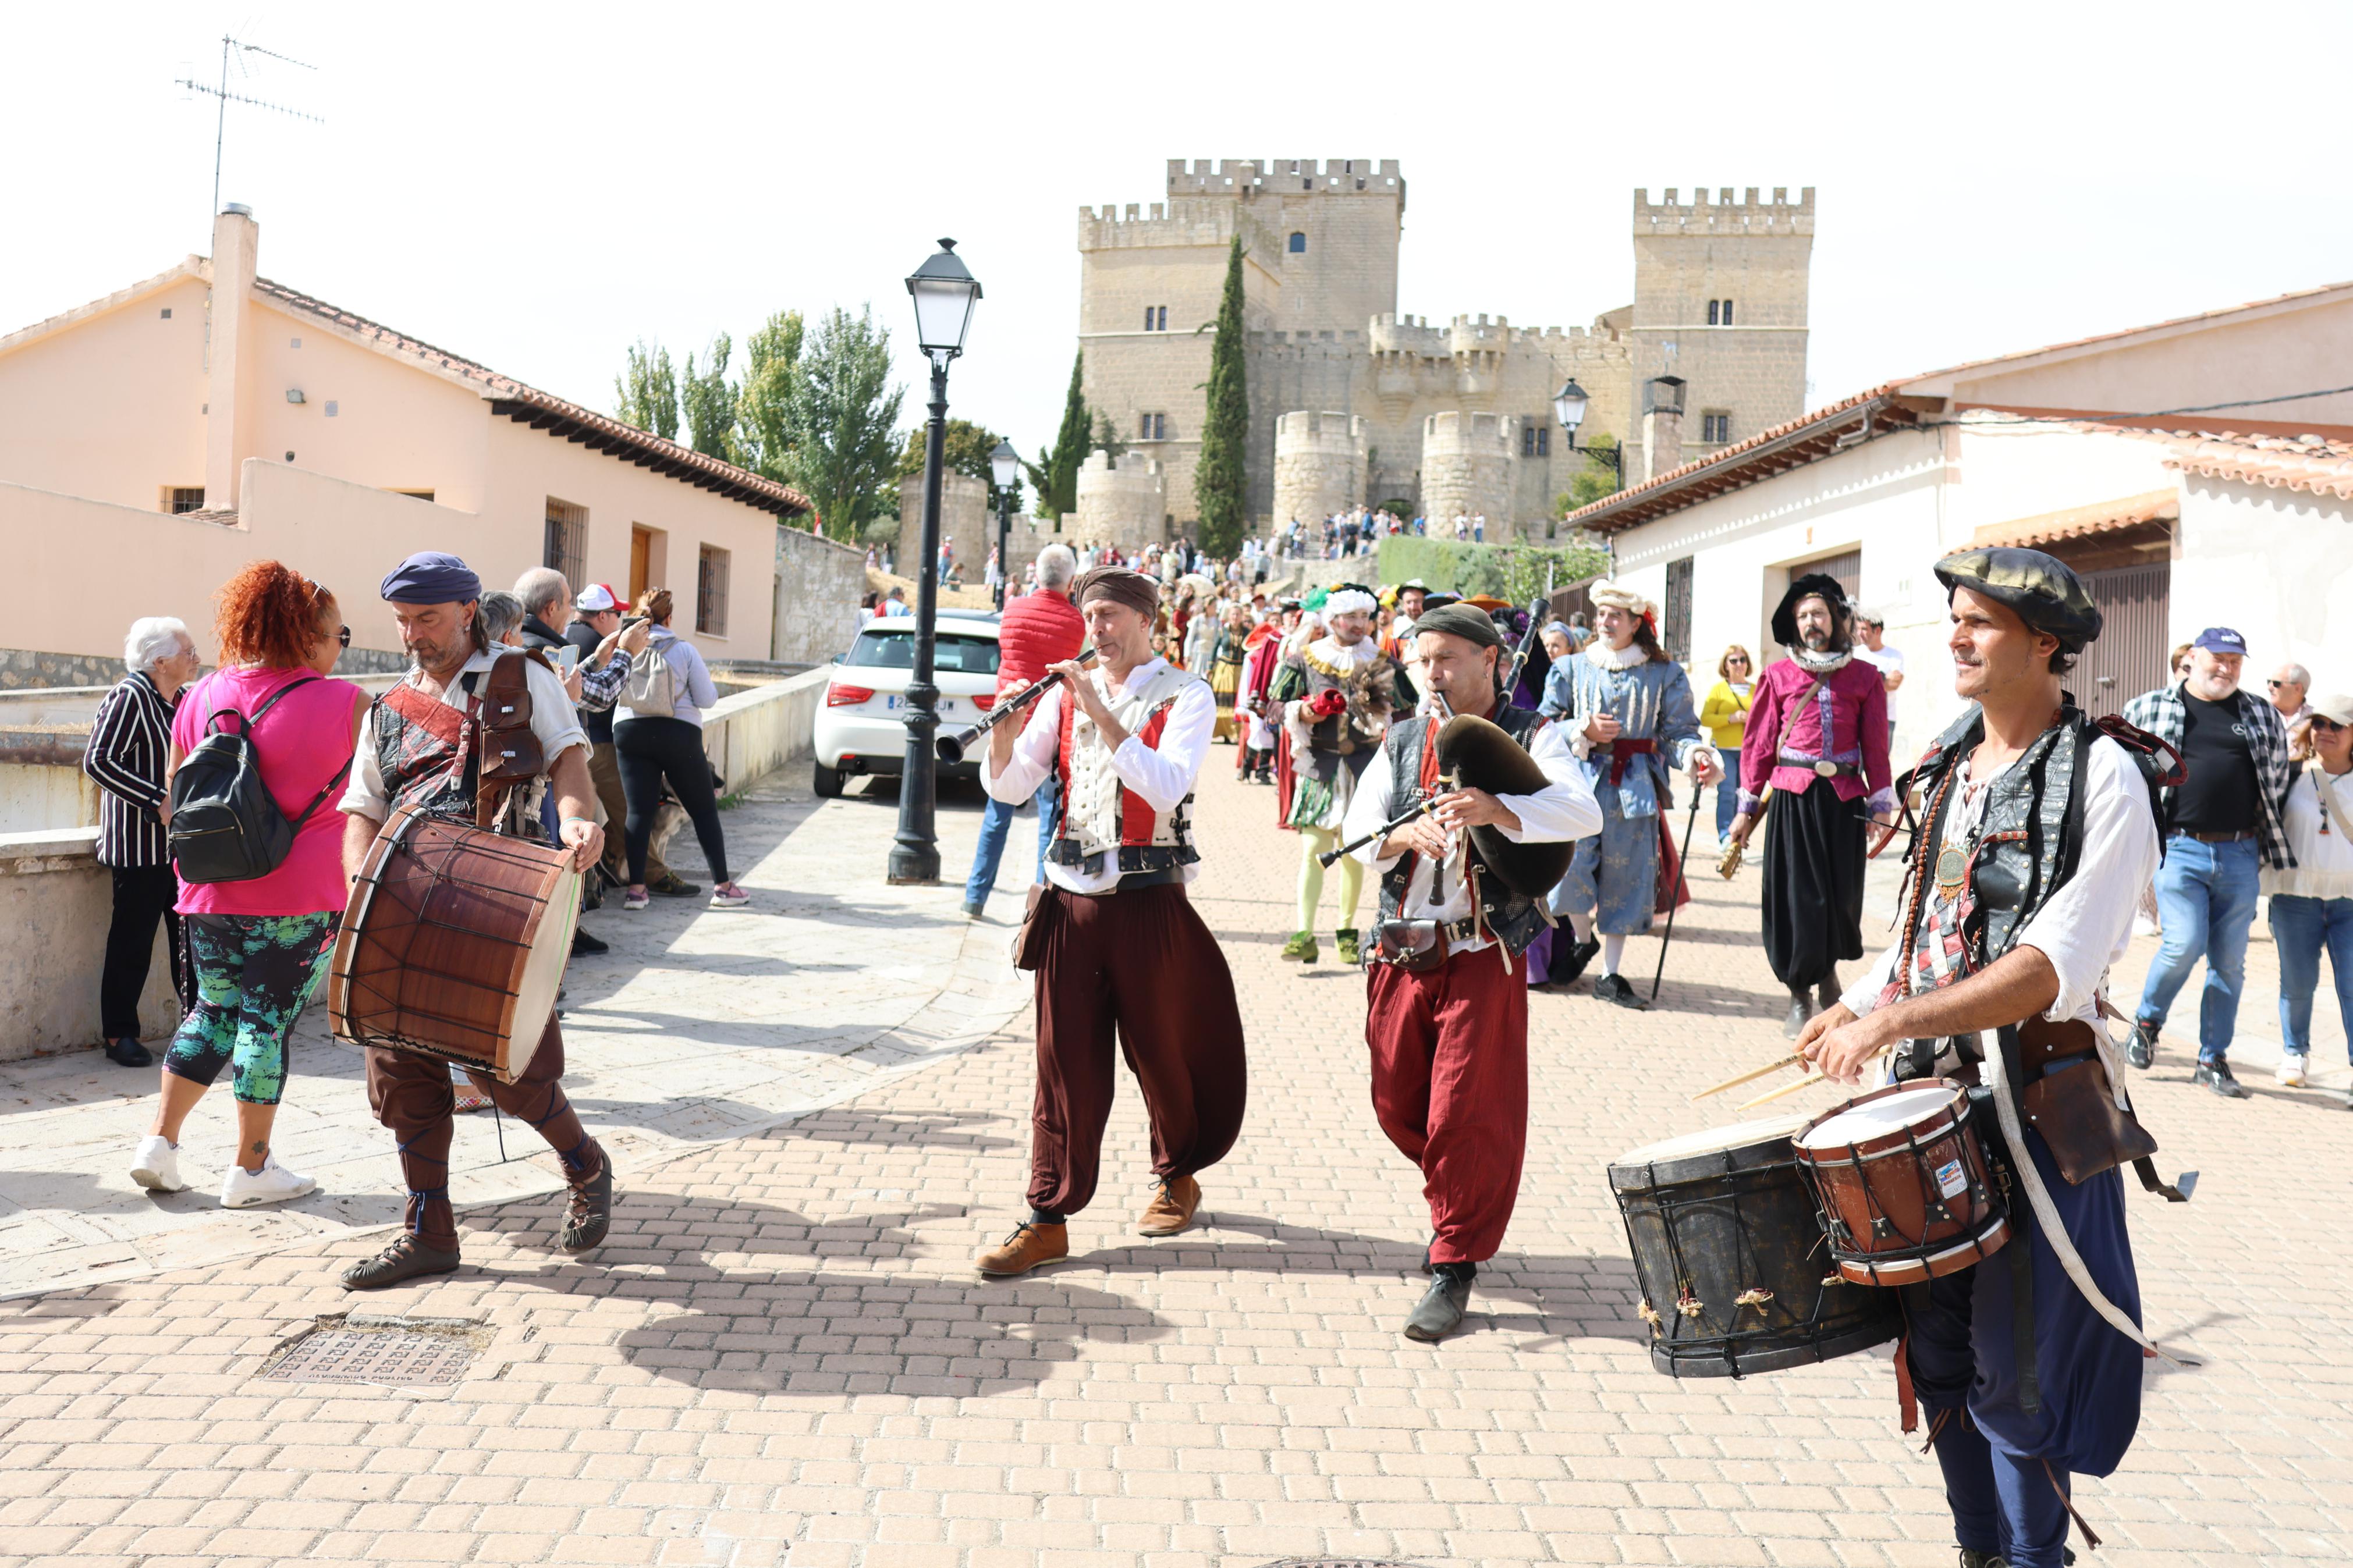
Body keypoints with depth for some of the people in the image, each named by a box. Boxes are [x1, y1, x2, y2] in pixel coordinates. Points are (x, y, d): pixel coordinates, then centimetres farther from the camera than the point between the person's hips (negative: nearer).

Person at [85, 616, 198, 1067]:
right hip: (139, 845, -8)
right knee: (132, 941, -1)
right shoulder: (130, 696, -12)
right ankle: (119, 1035, 9)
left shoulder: (181, 702, 12)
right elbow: (97, 761, -19)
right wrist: (157, 801, -23)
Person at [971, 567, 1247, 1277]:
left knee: (1165, 1051, 11)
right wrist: (1006, 729, -16)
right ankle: (1048, 1221, 8)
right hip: (1072, 900, 3)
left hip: (1151, 903, -3)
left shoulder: (1185, 696, -3)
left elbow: (1166, 786, -20)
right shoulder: (1066, 692, 8)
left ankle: (1178, 1178, 36)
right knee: (1065, 1060, 3)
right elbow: (1010, 787, 3)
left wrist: (1100, 710, -23)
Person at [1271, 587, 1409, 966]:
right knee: (1313, 849, -9)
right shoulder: (1304, 660, 7)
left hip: (1366, 767, 1)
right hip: (1319, 767, -1)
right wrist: (1311, 710, -14)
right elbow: (1278, 708, 5)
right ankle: (1304, 935, -13)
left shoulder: (1384, 663, 9)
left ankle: (1347, 931, 15)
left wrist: (1382, 709, -11)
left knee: (1354, 853, 4)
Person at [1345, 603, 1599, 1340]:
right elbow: (1359, 831, 2)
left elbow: (1584, 813, -19)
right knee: (1396, 1105, 11)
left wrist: (1497, 809, -35)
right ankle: (1457, 1201, 39)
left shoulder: (1530, 737, 0)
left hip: (1485, 952, -5)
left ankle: (1455, 1266, 9)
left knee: (1467, 1113, -5)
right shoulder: (1402, 741, 13)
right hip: (1403, 948, 5)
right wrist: (1407, 835, -21)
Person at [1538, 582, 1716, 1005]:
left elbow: (1679, 730, 3)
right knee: (1569, 864, -13)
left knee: (1626, 876, 2)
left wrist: (1696, 754, -18)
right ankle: (1583, 939, 17)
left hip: (1635, 787, 0)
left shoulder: (1664, 674, 6)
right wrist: (1585, 731, -11)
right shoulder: (1573, 669, 8)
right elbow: (1548, 725, 7)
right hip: (1582, 780, 0)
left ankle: (1610, 974, 13)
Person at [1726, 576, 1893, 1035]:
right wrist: (1747, 808, 3)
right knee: (1795, 896, -1)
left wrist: (1881, 804, 0)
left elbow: (1876, 746, 6)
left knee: (1840, 895, 3)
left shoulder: (1864, 677, 7)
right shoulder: (1778, 676, 6)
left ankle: (1827, 970, 29)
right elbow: (1760, 744, 6)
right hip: (1793, 798, -1)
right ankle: (1800, 998, 9)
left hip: (1844, 799, 1)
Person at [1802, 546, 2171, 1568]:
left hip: (2033, 1098, -6)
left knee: (2015, 1368, 2)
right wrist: (1850, 1009, 12)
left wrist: (1895, 1020, -27)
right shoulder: (1952, 763, 10)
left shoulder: (2101, 776, -12)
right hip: (1928, 1092, 7)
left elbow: (2057, 966, -22)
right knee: (1938, 1348, 14)